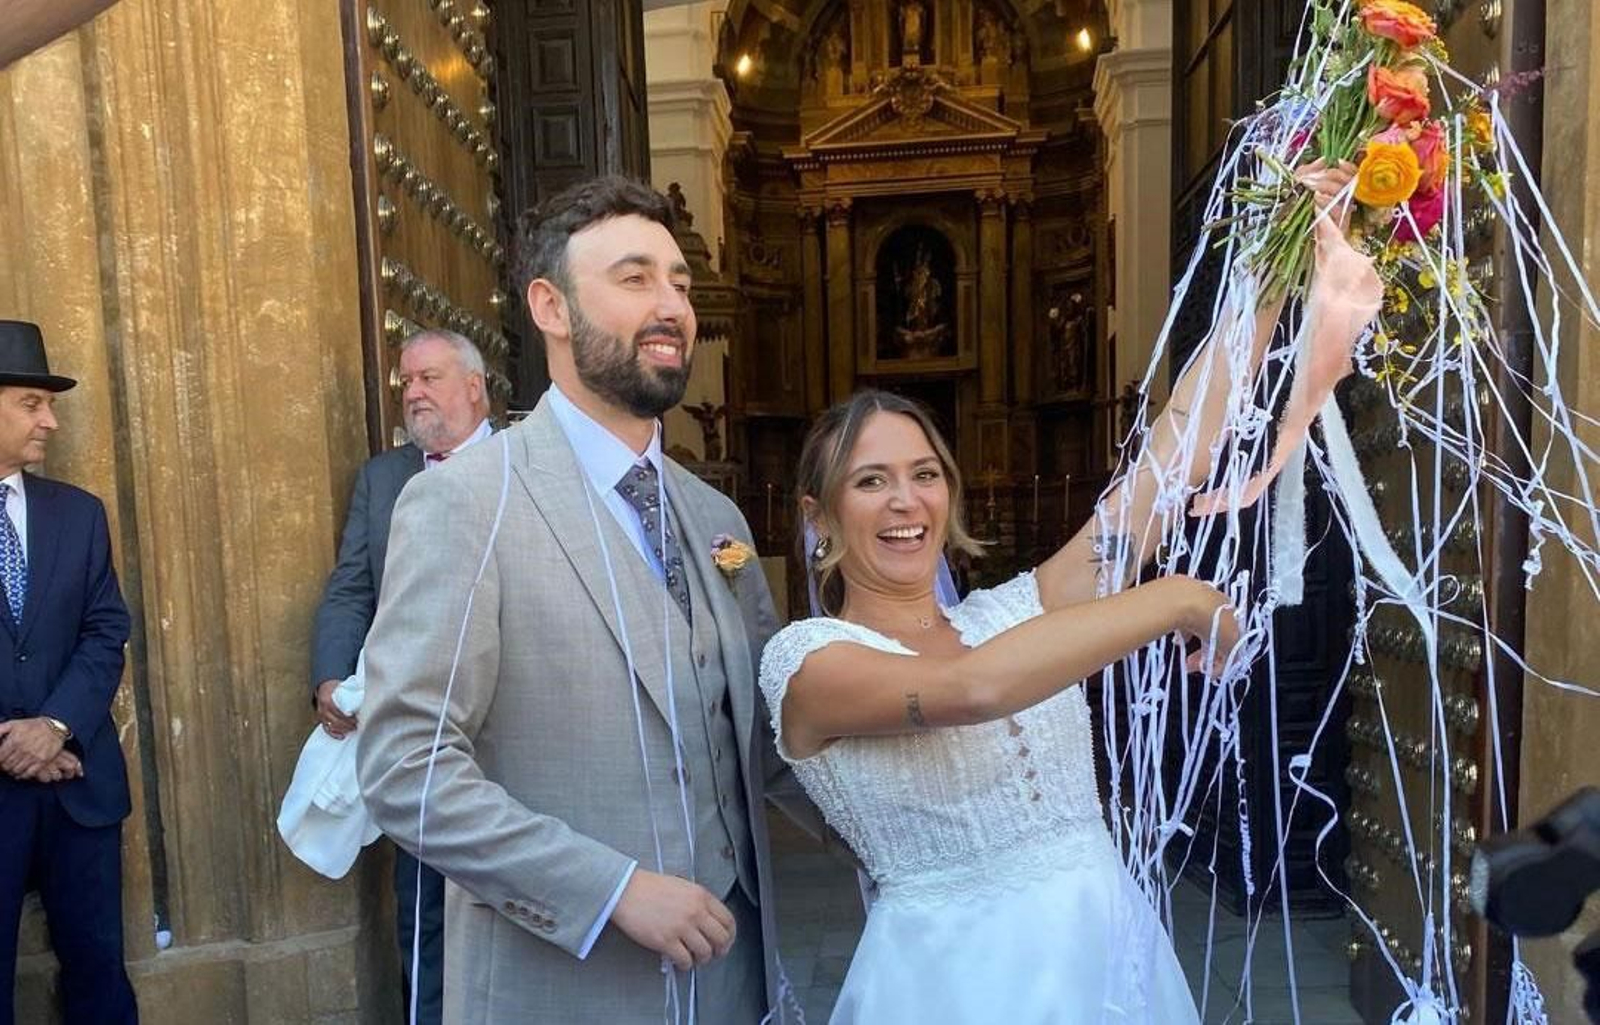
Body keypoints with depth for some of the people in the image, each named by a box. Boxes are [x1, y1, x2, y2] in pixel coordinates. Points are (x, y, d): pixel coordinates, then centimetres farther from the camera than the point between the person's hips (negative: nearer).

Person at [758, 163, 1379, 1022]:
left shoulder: (1018, 610, 2)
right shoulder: (804, 659, -12)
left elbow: (1173, 455, -2)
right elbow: (968, 690, -31)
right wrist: (1175, 600, -22)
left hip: (1114, 951, 5)